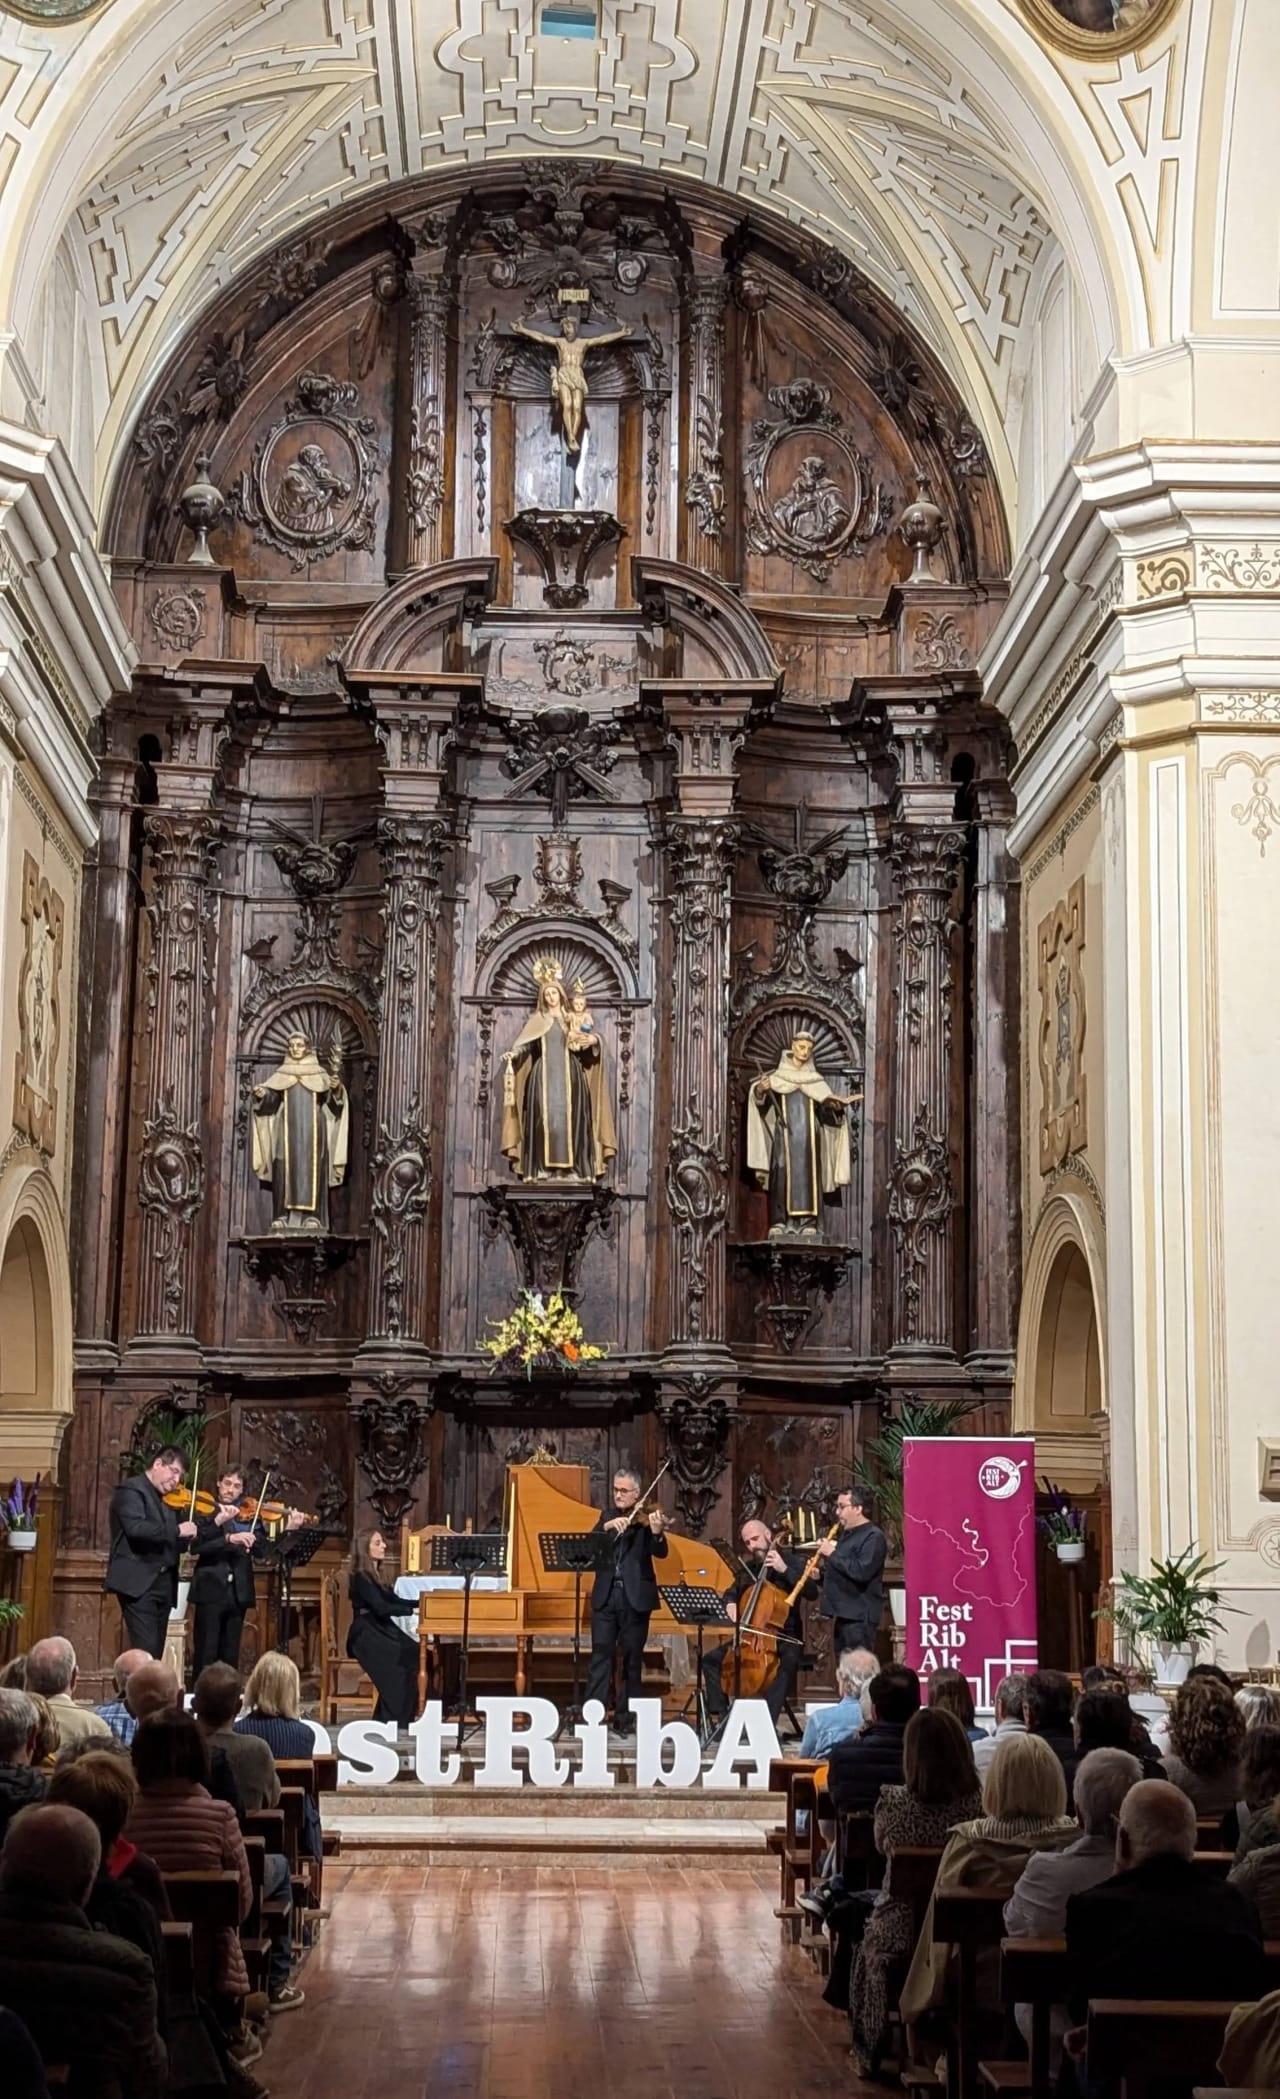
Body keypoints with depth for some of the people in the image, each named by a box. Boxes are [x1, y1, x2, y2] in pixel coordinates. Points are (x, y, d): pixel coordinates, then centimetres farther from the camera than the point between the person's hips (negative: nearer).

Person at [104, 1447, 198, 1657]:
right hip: (138, 1582, -8)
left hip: (164, 1583, 8)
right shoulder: (131, 1490, -6)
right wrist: (176, 1530, -21)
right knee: (146, 1650, -17)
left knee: (156, 1651, 7)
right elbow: (136, 1528, -23)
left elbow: (179, 1543, 17)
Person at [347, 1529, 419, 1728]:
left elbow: (395, 1600, 17)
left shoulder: (376, 1576, 18)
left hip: (381, 1631, 8)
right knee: (403, 1658, -26)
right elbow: (381, 1608, -19)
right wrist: (413, 1610, -22)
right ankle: (393, 1718, -22)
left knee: (416, 1652, -15)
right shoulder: (361, 1577, -9)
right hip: (365, 1635, -8)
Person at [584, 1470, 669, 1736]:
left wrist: (656, 1532, -32)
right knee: (600, 1654, -2)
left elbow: (660, 1553, -11)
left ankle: (626, 1717, 10)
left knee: (632, 1658, 4)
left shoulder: (645, 1518, 2)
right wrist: (607, 1526, -18)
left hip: (635, 1597, -2)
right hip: (605, 1595, 3)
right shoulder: (607, 1518, 14)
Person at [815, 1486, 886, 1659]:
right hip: (842, 1613, 10)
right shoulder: (846, 1535, 20)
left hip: (859, 1616, -10)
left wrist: (833, 1554, -17)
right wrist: (821, 1574, 8)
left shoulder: (873, 1536, -10)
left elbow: (861, 1572, -24)